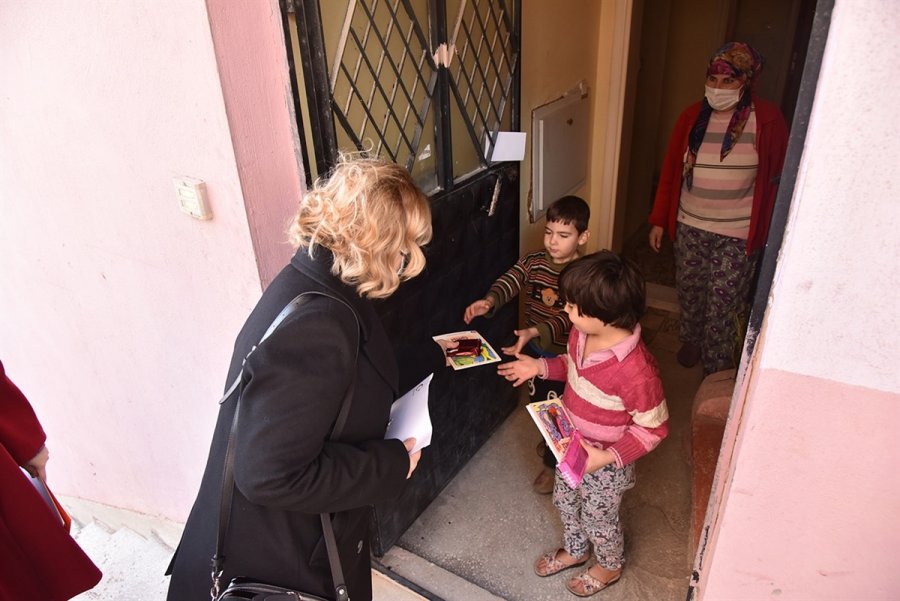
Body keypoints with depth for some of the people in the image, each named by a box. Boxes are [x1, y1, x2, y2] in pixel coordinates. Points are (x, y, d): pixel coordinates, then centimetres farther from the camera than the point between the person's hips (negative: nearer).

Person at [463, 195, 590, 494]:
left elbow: (569, 318, -33)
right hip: (534, 348, 6)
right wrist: (488, 301, -44)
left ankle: (552, 463, 36)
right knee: (539, 400, 27)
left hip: (563, 354, -5)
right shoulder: (534, 261, -10)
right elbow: (508, 282, -22)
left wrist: (534, 332, -48)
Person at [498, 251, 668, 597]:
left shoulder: (635, 369, -38)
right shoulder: (582, 333, -16)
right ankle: (575, 550, 59)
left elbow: (653, 428, -25)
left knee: (598, 518, 21)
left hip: (607, 462, -7)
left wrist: (608, 457, -29)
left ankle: (610, 566, 54)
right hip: (573, 446, 7)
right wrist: (540, 367, -6)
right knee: (564, 500, 28)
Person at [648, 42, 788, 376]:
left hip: (737, 232, -3)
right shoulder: (692, 116, 0)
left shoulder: (767, 120, -8)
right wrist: (659, 220, 4)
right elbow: (670, 170, 4)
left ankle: (716, 372, 18)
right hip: (690, 225, 3)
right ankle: (691, 339, 45)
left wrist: (767, 229, -5)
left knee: (723, 302, 2)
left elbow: (777, 175, -3)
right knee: (689, 290, 17)